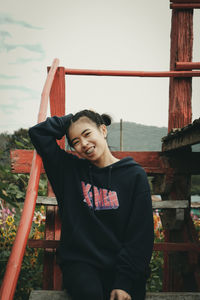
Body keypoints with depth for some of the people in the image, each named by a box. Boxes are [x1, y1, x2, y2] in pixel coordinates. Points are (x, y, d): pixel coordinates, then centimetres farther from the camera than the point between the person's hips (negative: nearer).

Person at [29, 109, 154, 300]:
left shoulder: (134, 175, 2)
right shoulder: (71, 169, 9)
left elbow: (140, 235, -2)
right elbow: (37, 133, 9)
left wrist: (125, 281, -11)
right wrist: (70, 120, 9)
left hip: (122, 265, 0)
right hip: (80, 261, 1)